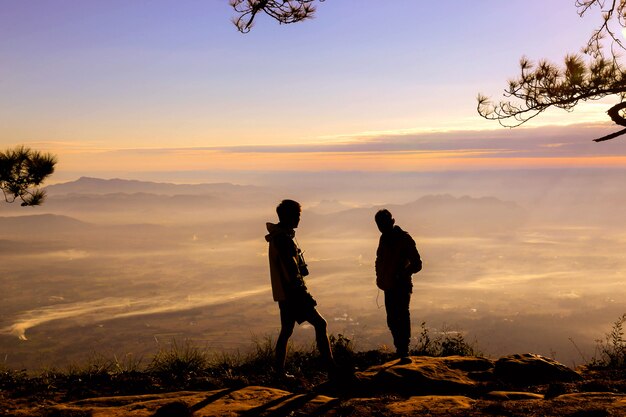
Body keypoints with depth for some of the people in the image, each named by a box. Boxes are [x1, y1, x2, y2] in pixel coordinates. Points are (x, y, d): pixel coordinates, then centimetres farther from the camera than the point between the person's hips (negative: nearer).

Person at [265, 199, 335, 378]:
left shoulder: (277, 236, 16)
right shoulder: (283, 238, -17)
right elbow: (291, 270, -22)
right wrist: (302, 293, -19)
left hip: (284, 293, 11)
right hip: (292, 293, -11)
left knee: (286, 330, 16)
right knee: (319, 324, -8)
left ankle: (279, 371, 20)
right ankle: (331, 368, -8)